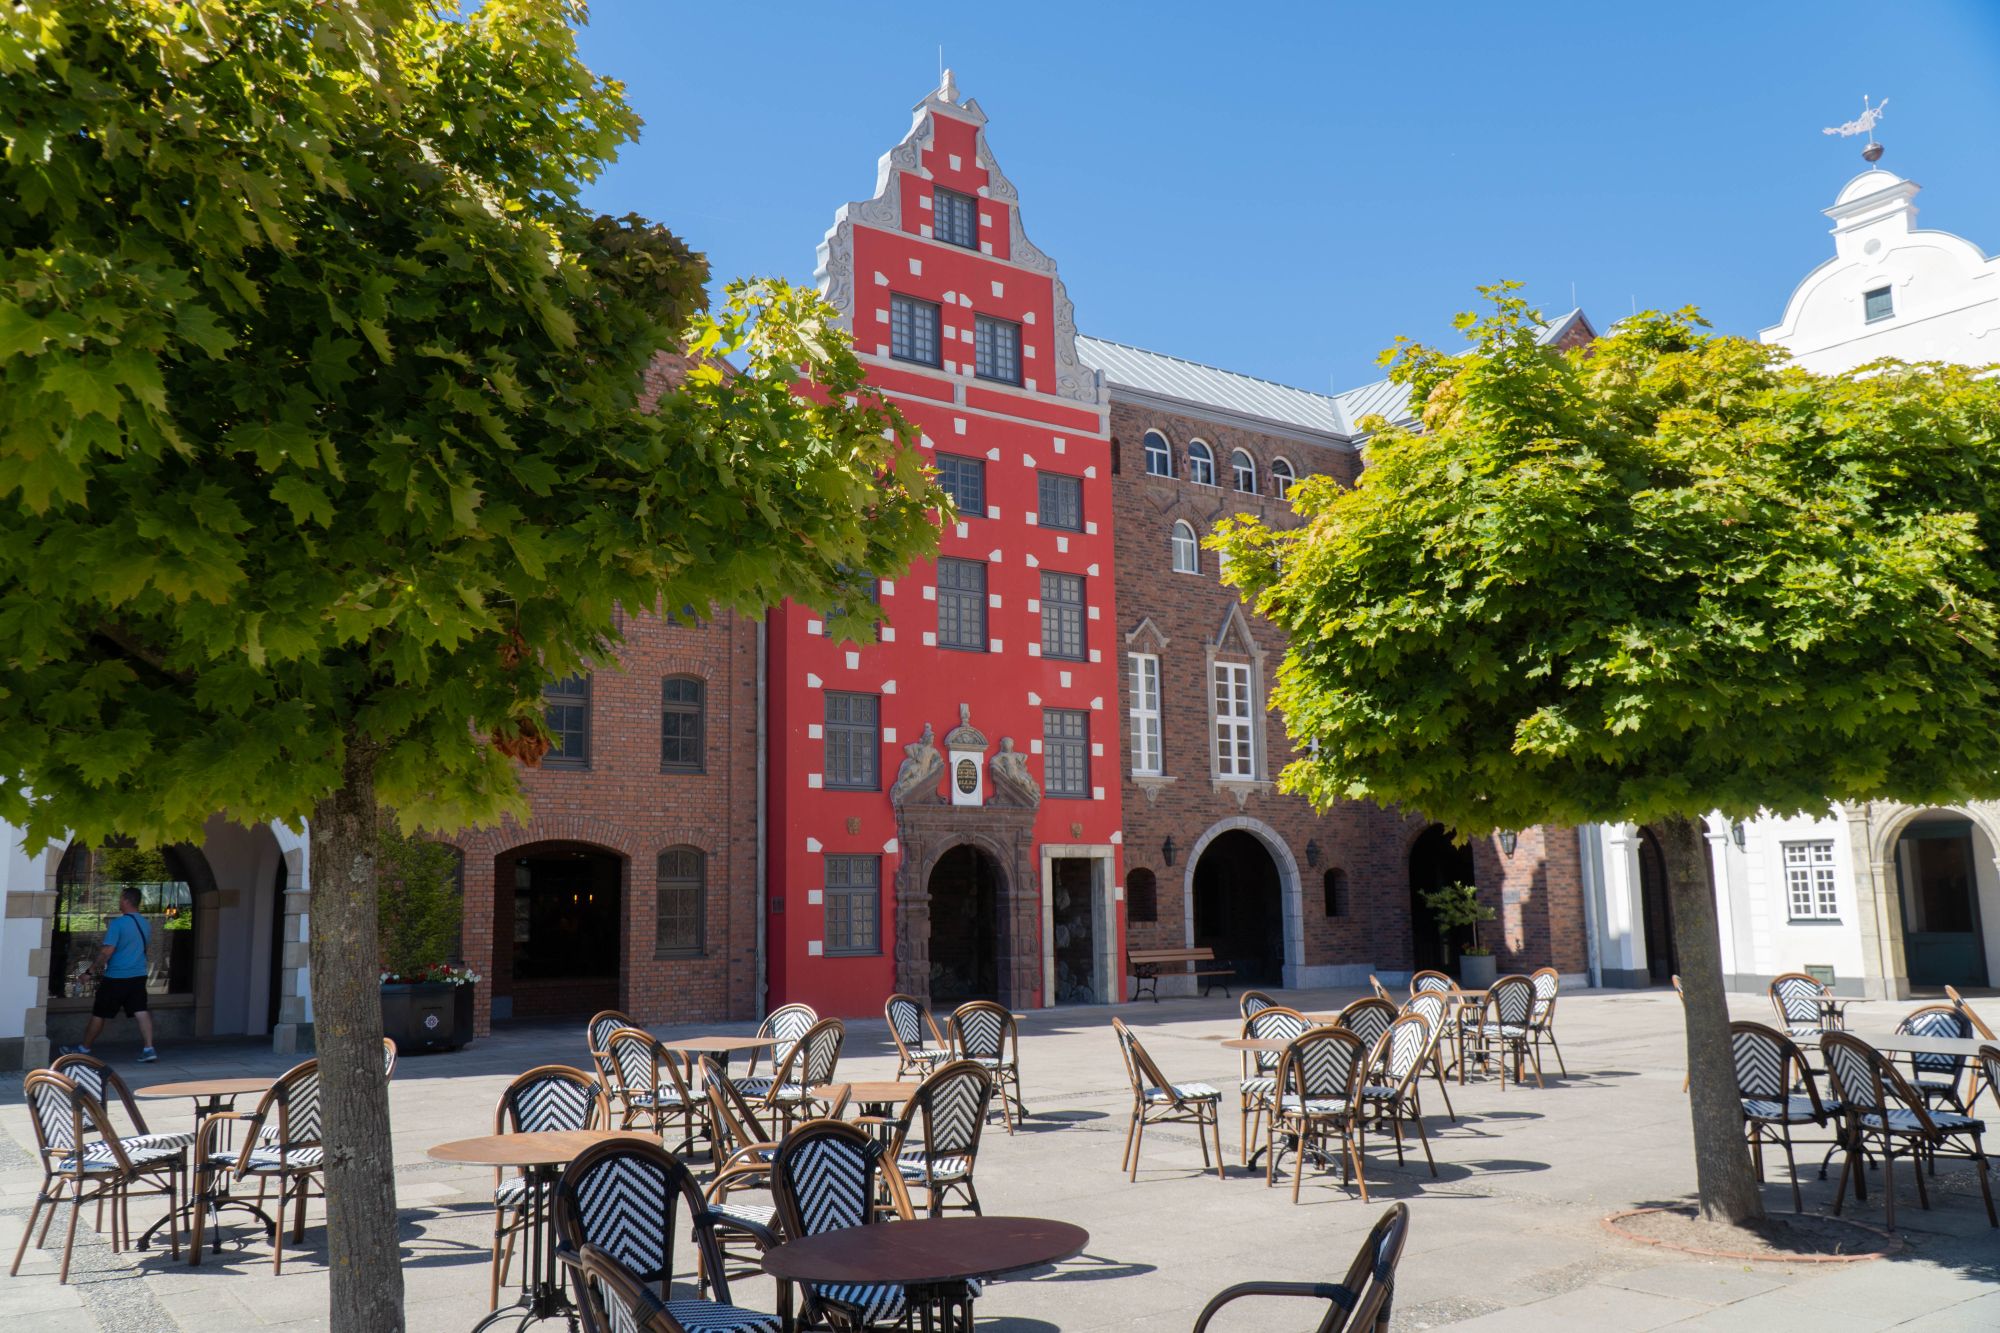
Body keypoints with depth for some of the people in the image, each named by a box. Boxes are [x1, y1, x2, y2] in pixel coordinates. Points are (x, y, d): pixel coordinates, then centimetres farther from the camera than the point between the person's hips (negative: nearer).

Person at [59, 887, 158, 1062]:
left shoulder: (117, 923, -15)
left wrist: (99, 967, -2)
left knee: (98, 1014, 10)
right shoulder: (145, 924, 7)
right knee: (141, 1012, 0)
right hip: (139, 976, 6)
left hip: (116, 977, -5)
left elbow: (107, 951, -18)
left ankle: (84, 1049, 24)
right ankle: (149, 1049, -10)